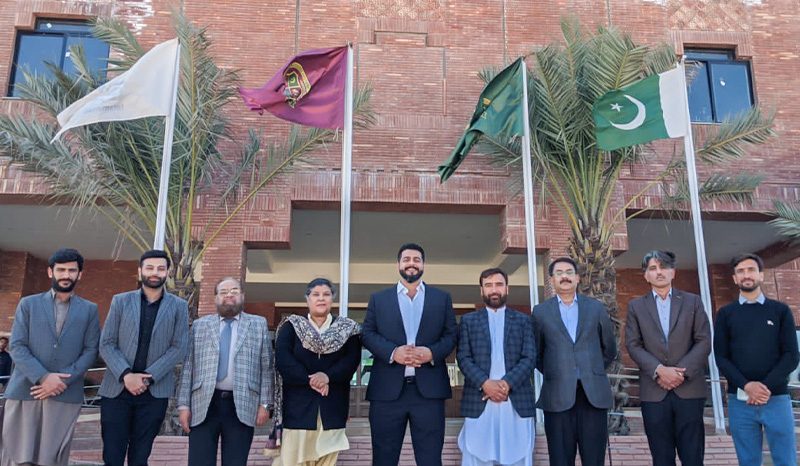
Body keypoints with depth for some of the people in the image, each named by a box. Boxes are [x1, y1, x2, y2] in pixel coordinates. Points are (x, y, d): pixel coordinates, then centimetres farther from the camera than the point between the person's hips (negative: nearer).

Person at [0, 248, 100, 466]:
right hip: (24, 391, 1)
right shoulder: (28, 304, 11)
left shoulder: (89, 309, 11)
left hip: (66, 394, 0)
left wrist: (62, 380, -10)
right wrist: (43, 377, -12)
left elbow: (91, 350, 4)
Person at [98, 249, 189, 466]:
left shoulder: (179, 306, 5)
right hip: (117, 389, 1)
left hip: (155, 391, 0)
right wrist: (126, 375, -13)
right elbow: (106, 344, 1)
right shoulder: (121, 301, 7)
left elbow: (179, 348, -2)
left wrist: (149, 377, -12)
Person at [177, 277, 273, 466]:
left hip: (242, 406, -1)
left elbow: (266, 367, 4)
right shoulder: (199, 325, 12)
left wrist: (264, 404, -3)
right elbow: (188, 367, 8)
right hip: (203, 405, 1)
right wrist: (183, 404, 1)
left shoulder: (258, 324, 8)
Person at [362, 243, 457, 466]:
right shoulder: (378, 298, 13)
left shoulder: (442, 298, 14)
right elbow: (367, 333, 5)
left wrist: (432, 353, -12)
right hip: (387, 389, 0)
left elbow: (451, 335, 9)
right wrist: (392, 352, -13)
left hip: (429, 389, 0)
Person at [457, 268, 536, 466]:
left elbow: (529, 358, 3)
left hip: (517, 402, 1)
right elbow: (463, 358, 3)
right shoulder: (468, 321, 13)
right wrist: (485, 383, -13)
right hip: (479, 401, 0)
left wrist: (507, 383, -12)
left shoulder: (523, 321, 14)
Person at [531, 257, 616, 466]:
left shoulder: (596, 308, 10)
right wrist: (553, 374, 7)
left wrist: (592, 371, 13)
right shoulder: (541, 312, 7)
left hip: (594, 392, 1)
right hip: (558, 394, -1)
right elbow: (536, 353, 14)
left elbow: (609, 349, 18)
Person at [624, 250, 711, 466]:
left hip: (689, 388, 0)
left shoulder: (692, 301, 9)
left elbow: (703, 341, 1)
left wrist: (681, 371, -11)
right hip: (654, 391, 0)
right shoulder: (636, 306, 9)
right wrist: (659, 370, -13)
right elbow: (633, 345, 1)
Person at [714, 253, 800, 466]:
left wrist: (766, 386, -13)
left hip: (776, 398, 0)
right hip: (739, 400, 1)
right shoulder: (725, 314, 8)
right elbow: (721, 357, 2)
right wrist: (746, 385, -13)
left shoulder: (781, 310, 7)